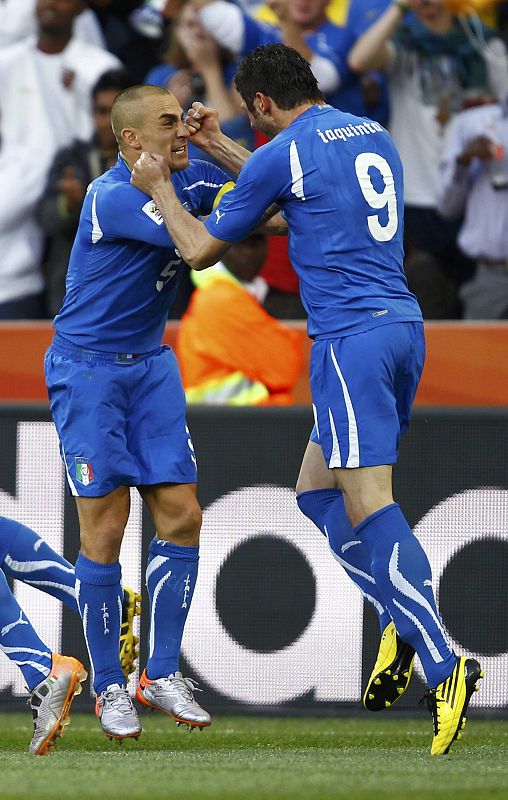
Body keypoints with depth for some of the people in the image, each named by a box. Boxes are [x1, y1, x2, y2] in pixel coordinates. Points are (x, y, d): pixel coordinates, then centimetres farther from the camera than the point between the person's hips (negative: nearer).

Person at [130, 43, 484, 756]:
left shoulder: (284, 154, -6)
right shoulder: (375, 137, 17)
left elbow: (200, 249, 5)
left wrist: (159, 188, 21)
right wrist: (222, 149, 42)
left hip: (351, 337, -8)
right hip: (404, 325, 8)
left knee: (369, 506, -14)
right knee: (317, 491, 17)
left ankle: (443, 665, -26)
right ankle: (400, 623, 5)